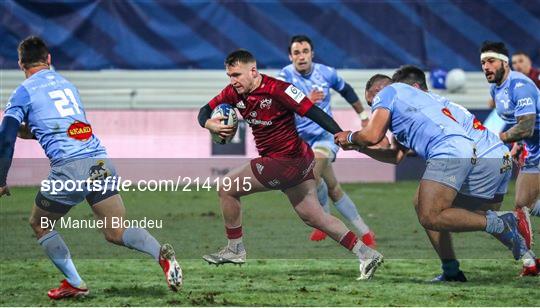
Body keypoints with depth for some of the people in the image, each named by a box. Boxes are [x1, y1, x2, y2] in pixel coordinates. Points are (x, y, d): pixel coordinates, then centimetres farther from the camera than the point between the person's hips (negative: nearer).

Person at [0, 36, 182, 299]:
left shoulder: (23, 93, 6)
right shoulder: (67, 84, 24)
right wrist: (31, 128, 43)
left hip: (70, 167, -5)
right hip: (100, 161, 5)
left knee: (39, 225, 17)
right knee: (116, 233, 4)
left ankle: (74, 284, 10)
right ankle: (162, 254, -23)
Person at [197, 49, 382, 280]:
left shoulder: (277, 89, -21)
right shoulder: (233, 92, 1)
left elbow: (312, 112, -24)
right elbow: (205, 111, 9)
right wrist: (209, 124, -15)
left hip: (286, 162, -8)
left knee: (226, 189, 0)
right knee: (312, 217, 12)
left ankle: (235, 250, 15)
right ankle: (366, 255, 12)